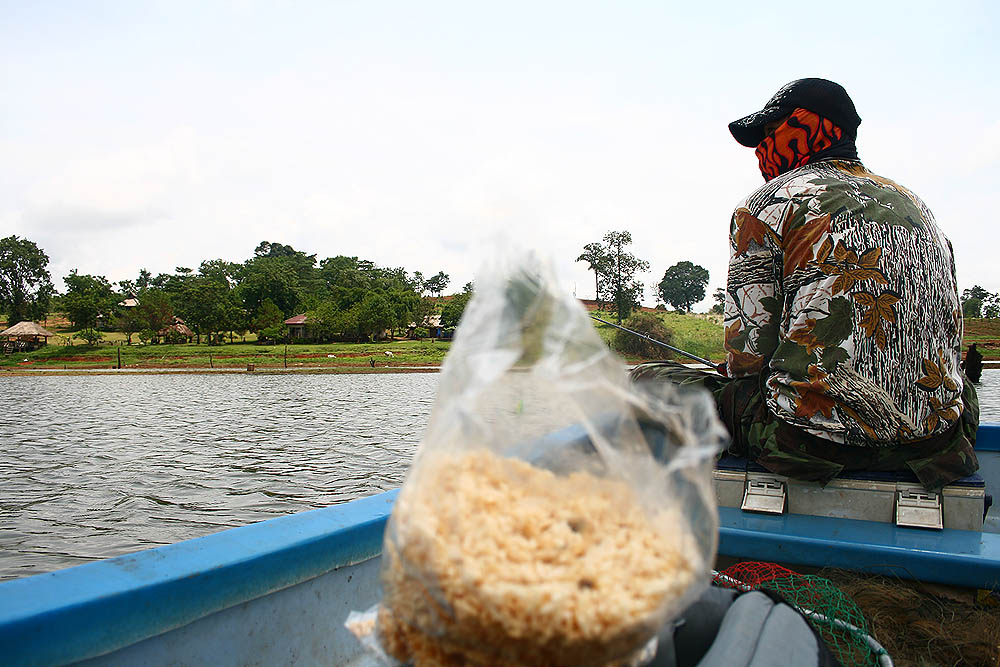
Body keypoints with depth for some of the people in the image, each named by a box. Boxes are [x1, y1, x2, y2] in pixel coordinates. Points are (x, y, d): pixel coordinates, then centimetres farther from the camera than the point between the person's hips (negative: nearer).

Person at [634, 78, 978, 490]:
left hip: (820, 440, -7)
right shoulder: (913, 205, 16)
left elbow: (748, 348, -9)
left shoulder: (769, 205, -5)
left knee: (646, 380, 5)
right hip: (934, 438, 8)